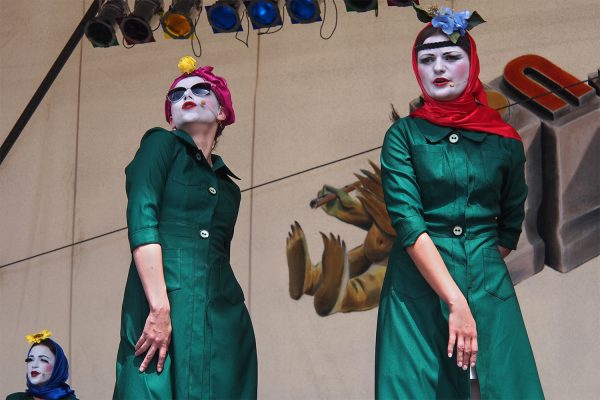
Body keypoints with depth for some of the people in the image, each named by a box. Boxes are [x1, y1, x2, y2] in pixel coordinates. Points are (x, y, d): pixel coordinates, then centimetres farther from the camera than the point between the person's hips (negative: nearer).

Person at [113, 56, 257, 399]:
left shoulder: (228, 186, 23)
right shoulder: (161, 144, 8)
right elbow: (141, 221, -7)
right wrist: (160, 309, -18)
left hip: (225, 317, 5)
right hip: (162, 305, -5)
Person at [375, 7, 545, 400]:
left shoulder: (504, 141, 4)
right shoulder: (404, 135, -2)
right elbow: (407, 221, -13)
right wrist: (455, 301, -21)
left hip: (489, 287, 2)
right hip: (418, 287, -2)